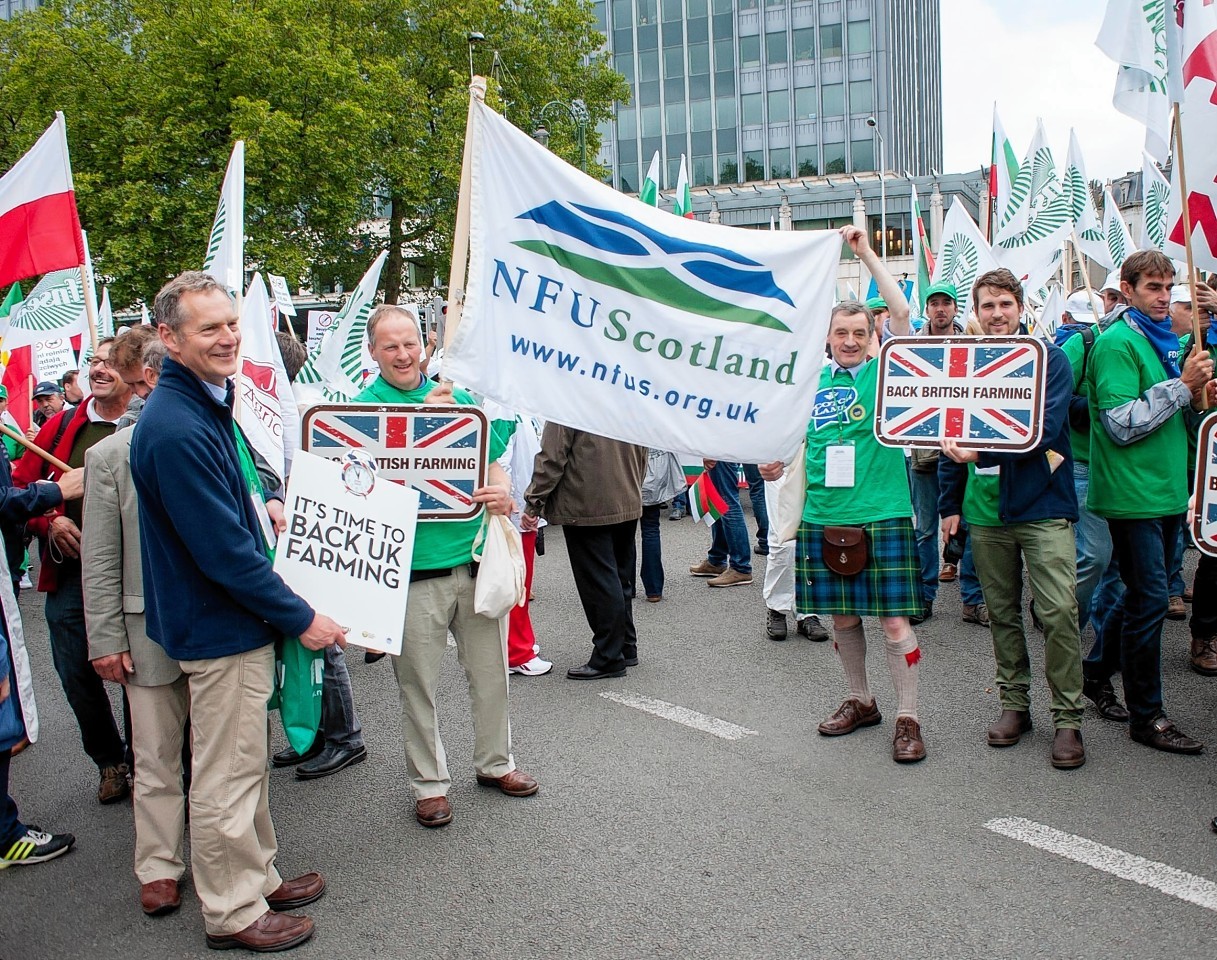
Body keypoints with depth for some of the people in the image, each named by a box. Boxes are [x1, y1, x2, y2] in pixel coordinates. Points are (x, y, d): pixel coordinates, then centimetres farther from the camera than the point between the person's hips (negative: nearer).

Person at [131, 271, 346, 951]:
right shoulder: (176, 429, -25)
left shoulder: (211, 401, 8)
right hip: (220, 631, -10)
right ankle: (234, 914, 23)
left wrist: (261, 505, 5)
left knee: (249, 763, 22)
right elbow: (225, 552, -25)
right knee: (225, 779, 6)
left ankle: (259, 878, 38)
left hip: (241, 620, 10)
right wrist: (301, 619, -17)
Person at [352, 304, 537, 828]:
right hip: (412, 568, -4)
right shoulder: (365, 406, -3)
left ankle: (495, 762, 34)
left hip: (474, 558, 4)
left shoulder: (457, 396, 10)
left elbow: (491, 462, 12)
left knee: (491, 672, 15)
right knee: (418, 686, 7)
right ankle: (429, 783, 24)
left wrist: (502, 493, -11)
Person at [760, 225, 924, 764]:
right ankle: (860, 702, 31)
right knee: (842, 618, 14)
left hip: (883, 516, -4)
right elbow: (800, 439, 17)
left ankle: (908, 718, 9)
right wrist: (778, 463, -3)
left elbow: (902, 312, -13)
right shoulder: (814, 381, 10)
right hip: (824, 517, 4)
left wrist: (866, 253, -14)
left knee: (894, 621, -2)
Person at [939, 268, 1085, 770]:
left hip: (1042, 505, -4)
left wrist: (983, 453, -27)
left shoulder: (1048, 358, -3)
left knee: (1058, 611, -8)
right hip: (985, 509, 4)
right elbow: (949, 436, 13)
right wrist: (950, 503, 11)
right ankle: (1014, 703, 25)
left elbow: (1045, 428, -16)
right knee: (1001, 612, 11)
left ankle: (1068, 718, 4)